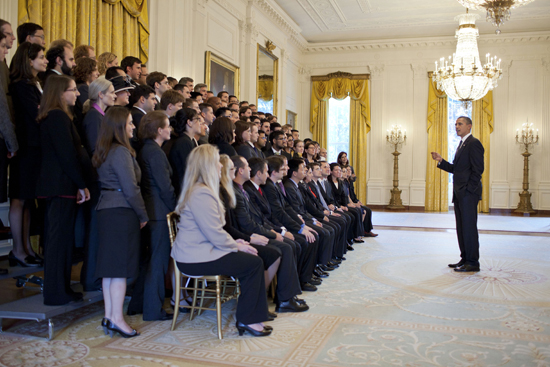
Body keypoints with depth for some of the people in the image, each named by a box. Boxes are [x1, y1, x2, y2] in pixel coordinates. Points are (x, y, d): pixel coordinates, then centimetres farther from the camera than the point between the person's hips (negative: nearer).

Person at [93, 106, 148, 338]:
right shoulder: (121, 152, -14)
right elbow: (131, 189, -18)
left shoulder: (104, 152, 15)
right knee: (120, 266, -4)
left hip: (106, 210, 9)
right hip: (121, 212, -9)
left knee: (111, 265, 11)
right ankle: (116, 319, 1)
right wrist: (143, 215, -6)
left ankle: (109, 316, 18)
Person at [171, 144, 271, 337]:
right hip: (196, 259, -10)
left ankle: (249, 316, 8)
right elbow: (215, 235, -22)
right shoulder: (201, 194, -20)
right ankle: (247, 320, 1)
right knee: (254, 263, -9)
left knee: (250, 257, 4)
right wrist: (237, 245, -7)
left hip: (199, 250, 10)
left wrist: (235, 242, 8)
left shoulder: (200, 190, 16)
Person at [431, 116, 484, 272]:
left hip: (468, 193, -10)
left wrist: (469, 190, -18)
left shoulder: (474, 143, -9)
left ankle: (473, 263, 0)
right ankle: (465, 259, 20)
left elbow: (477, 169, -15)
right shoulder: (462, 144, 21)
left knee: (469, 227, -6)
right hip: (460, 194, 10)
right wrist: (441, 161, 8)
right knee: (461, 228, 12)